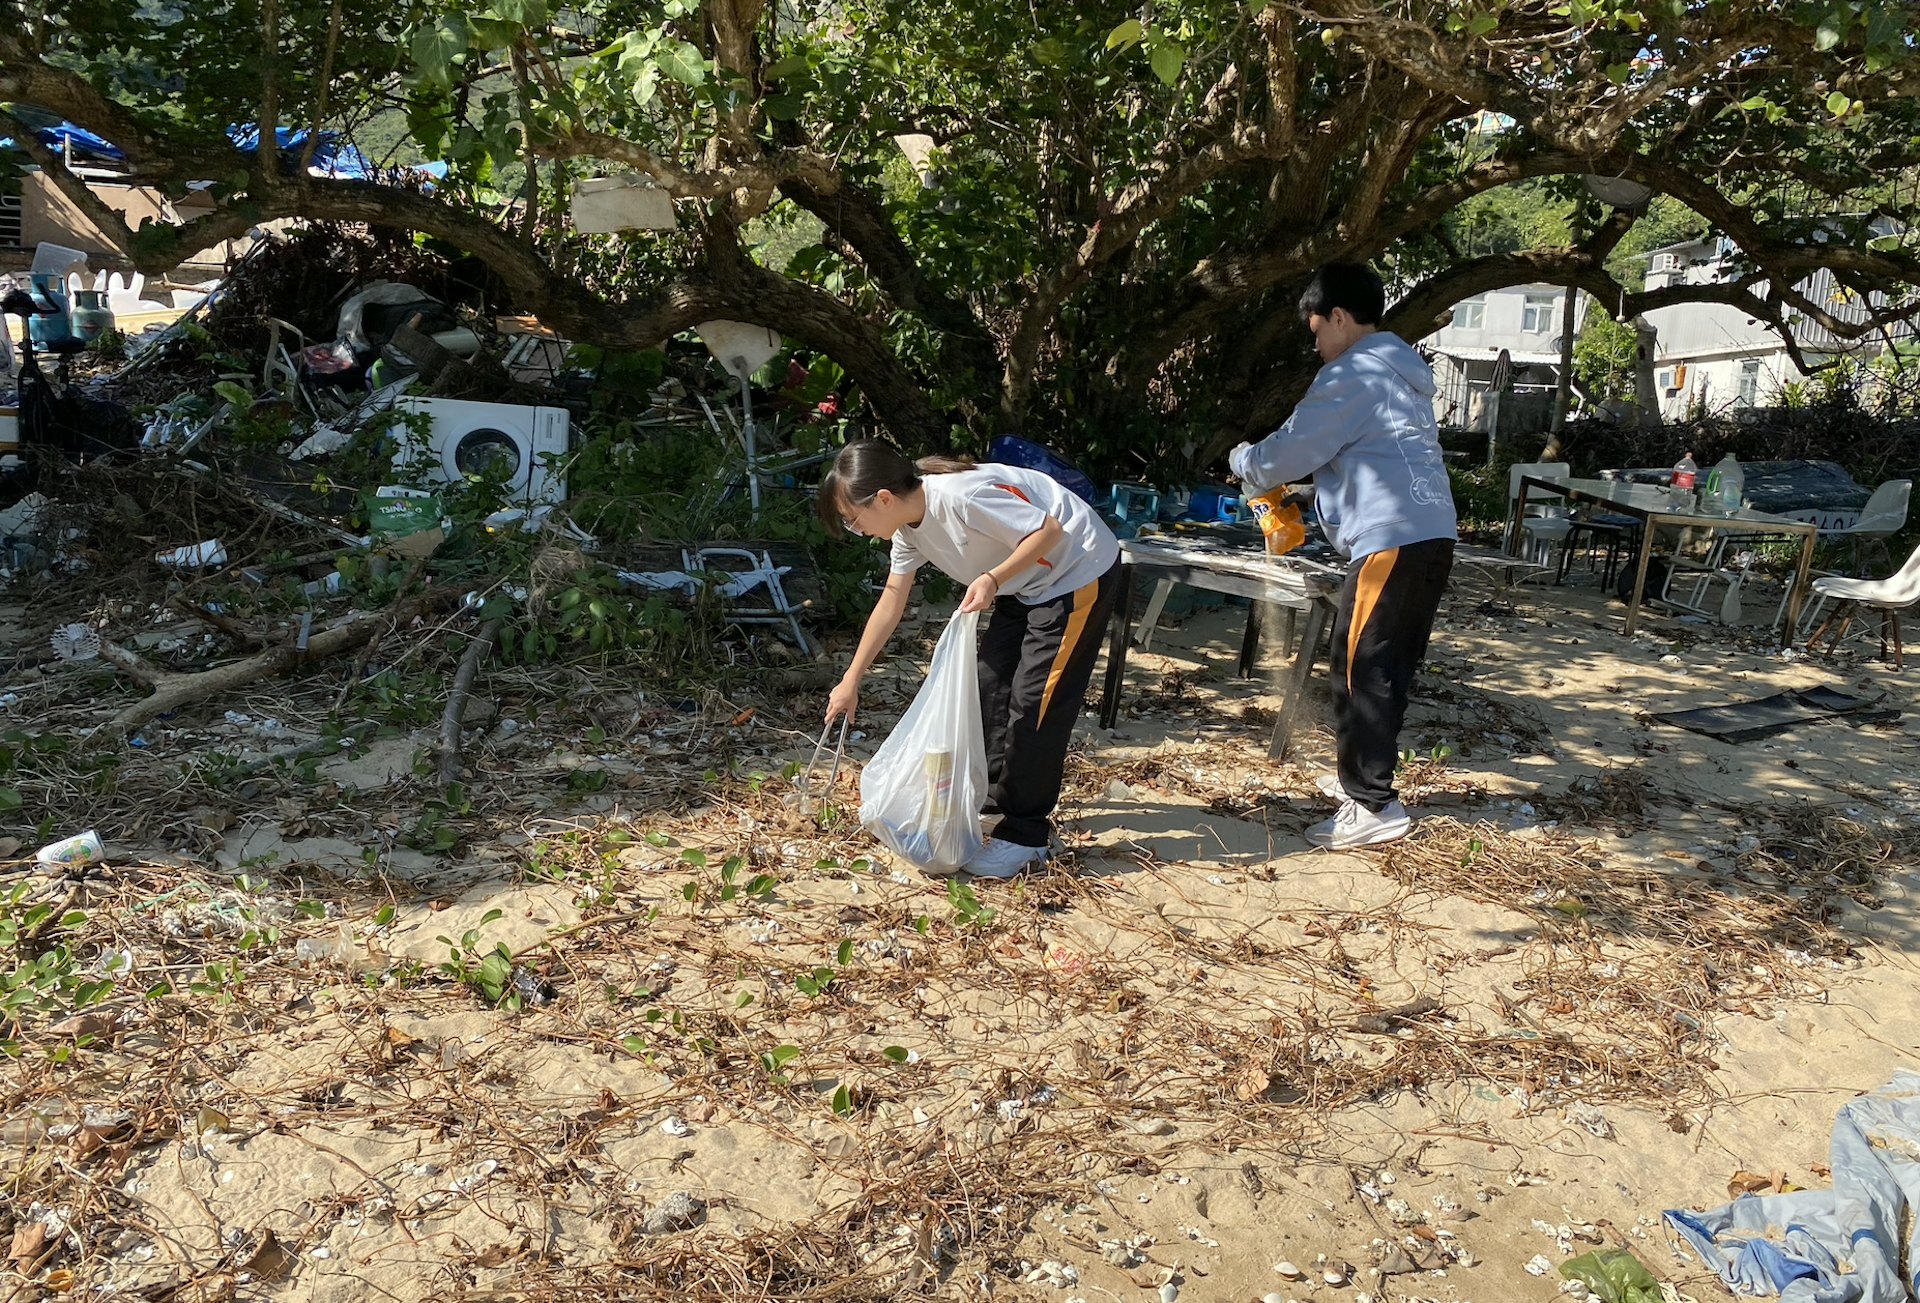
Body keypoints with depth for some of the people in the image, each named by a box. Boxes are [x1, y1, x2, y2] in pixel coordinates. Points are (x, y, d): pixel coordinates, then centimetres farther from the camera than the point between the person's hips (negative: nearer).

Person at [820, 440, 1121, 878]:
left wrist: (993, 578, -36)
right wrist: (851, 681, 9)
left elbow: (1050, 531, -27)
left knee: (1034, 703, -9)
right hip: (1026, 584, 10)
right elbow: (892, 601, 6)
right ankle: (997, 797, 30)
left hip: (1078, 573, -10)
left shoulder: (959, 496, -31)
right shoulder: (909, 524, -3)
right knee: (992, 683, 14)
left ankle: (1025, 835, 2)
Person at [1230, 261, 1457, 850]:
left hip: (1392, 541, -10)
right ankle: (1364, 776, 25)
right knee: (1390, 667, 15)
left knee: (1362, 670, -8)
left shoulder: (1353, 375, -8)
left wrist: (1245, 461, 12)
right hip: (1431, 536, 10)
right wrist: (1271, 466, 27)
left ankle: (1373, 805, -7)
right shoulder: (1401, 372, 24)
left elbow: (1293, 449, -8)